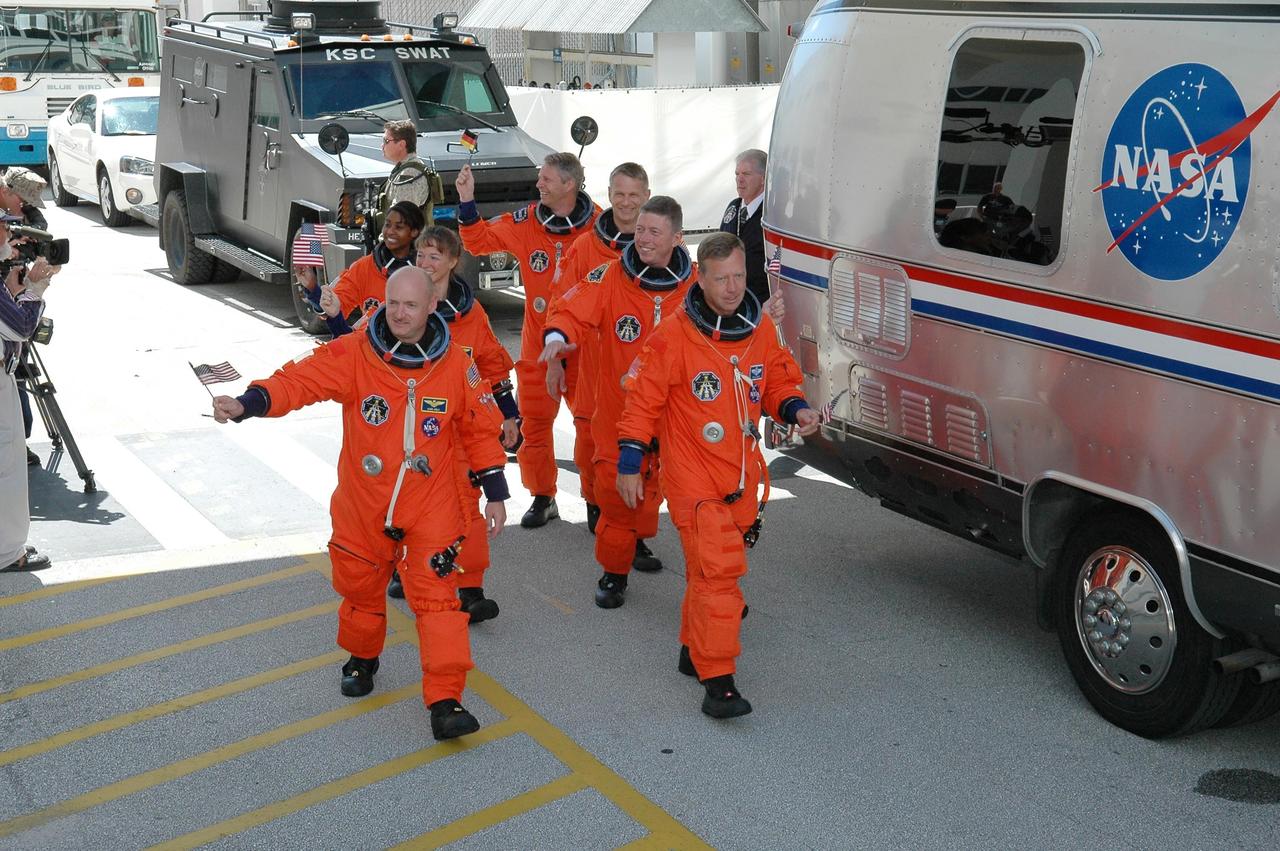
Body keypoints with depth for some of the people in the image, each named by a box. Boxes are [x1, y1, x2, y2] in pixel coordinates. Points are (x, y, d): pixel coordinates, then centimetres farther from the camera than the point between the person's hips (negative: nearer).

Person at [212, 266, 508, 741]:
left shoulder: (455, 365, -5)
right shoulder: (352, 355, -10)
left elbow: (480, 430, 4)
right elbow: (300, 379, -21)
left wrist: (495, 494, 4)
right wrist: (248, 403, -39)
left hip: (431, 509, -1)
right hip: (362, 507, 1)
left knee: (437, 597, -7)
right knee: (361, 590, 19)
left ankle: (445, 701, -1)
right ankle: (362, 660, 48)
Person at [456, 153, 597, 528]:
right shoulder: (525, 222, -1)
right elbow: (479, 240, 7)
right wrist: (467, 201, -5)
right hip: (538, 341, 3)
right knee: (534, 420, 9)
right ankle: (543, 498, 23)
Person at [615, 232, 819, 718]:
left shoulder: (761, 330, 3)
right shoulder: (673, 337, -13)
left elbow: (778, 382, 17)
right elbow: (642, 400, -7)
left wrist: (795, 408, -4)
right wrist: (629, 462, -7)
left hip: (742, 476, 6)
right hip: (694, 477, -5)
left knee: (712, 570, 16)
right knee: (717, 572, -13)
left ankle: (694, 651, 34)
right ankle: (717, 679, -8)